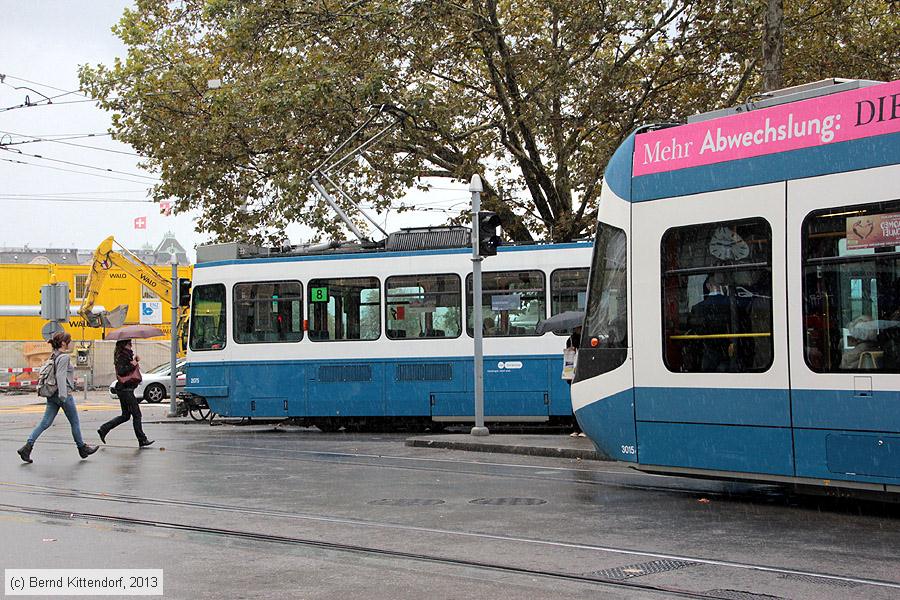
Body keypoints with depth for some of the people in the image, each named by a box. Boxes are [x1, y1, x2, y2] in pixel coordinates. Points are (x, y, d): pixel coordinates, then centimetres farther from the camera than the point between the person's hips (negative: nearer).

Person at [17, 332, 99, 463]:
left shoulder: (54, 356, 12)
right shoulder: (64, 357, -15)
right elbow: (60, 376, -23)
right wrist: (63, 395, -26)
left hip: (52, 395, 8)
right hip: (64, 394, -8)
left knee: (45, 422, 5)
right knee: (75, 422, 8)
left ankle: (27, 446, -4)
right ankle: (82, 448, 21)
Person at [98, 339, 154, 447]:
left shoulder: (127, 355, 15)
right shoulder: (122, 356, -15)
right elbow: (120, 371, -26)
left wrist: (135, 360, 6)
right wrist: (132, 365, -22)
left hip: (123, 389, 10)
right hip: (126, 389, -10)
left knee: (125, 415, 15)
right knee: (136, 414, -4)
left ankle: (103, 429, 15)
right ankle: (142, 440, 0)